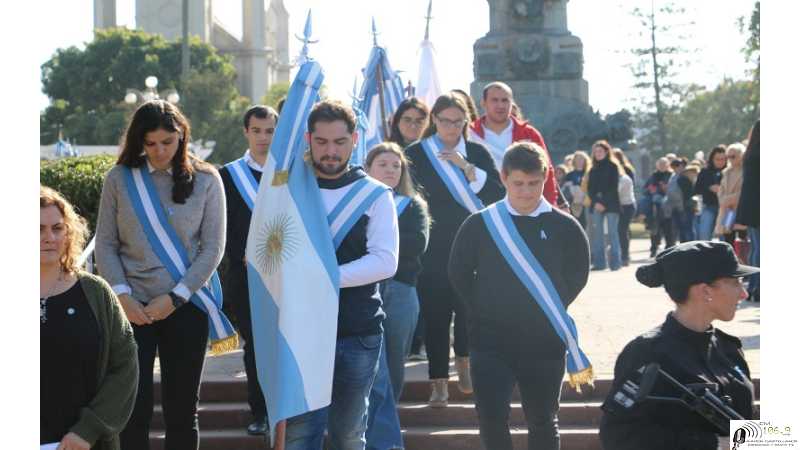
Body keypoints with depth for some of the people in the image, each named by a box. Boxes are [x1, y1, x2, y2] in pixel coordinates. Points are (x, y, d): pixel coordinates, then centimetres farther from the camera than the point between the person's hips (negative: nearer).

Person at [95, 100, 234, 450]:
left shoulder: (205, 180, 1)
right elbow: (105, 244, 3)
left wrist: (175, 298, -9)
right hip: (133, 308, 0)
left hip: (186, 306, 0)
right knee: (133, 407, 0)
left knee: (182, 408, 6)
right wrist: (122, 296, -10)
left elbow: (212, 247, -2)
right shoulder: (120, 179, 3)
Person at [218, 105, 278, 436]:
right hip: (246, 275, 0)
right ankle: (260, 411, 12)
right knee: (254, 346, 4)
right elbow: (225, 229, 3)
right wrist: (244, 260, -9)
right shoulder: (228, 175, 6)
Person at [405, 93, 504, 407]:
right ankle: (439, 381, 4)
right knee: (435, 313, -3)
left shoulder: (477, 153, 7)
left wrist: (467, 167, -14)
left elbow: (497, 194, -4)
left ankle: (463, 359, 29)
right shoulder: (416, 154, 3)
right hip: (432, 249, -1)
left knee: (469, 307, 0)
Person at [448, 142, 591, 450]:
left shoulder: (564, 226, -2)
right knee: (491, 418, -7)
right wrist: (485, 310, 4)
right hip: (490, 342, 0)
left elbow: (578, 275, 9)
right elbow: (458, 273, 7)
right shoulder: (479, 224, -3)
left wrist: (551, 310, 5)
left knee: (543, 422, 10)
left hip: (545, 343, 0)